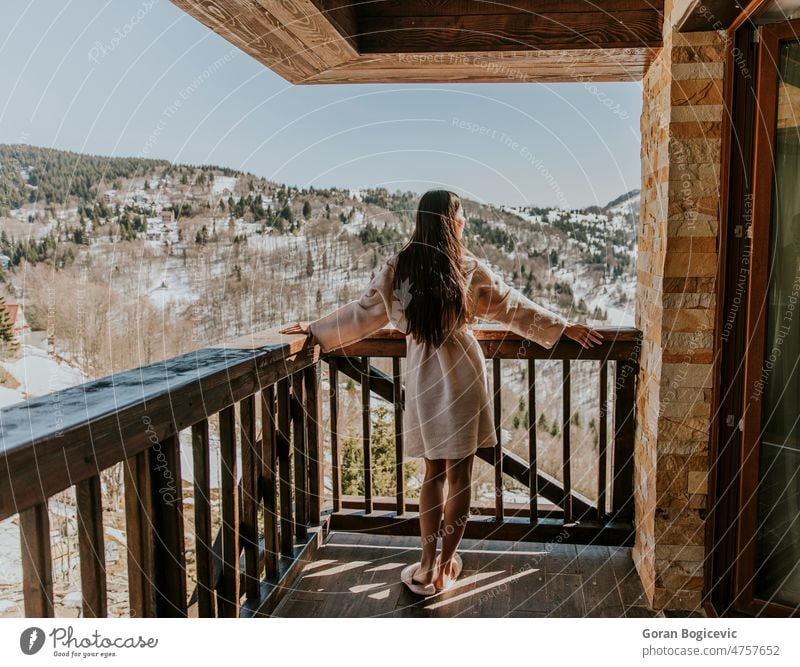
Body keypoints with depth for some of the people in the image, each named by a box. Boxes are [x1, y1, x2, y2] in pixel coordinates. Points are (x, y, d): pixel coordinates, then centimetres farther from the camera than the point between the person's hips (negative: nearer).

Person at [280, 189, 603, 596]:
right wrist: (564, 328, 14)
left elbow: (363, 312, 4)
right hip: (460, 374, -2)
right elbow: (513, 308, 2)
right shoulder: (467, 268, -6)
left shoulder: (397, 266, -2)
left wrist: (315, 332, 18)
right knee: (459, 475, 10)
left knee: (434, 472, 16)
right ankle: (445, 565, 20)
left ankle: (428, 566, 19)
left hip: (422, 376, 3)